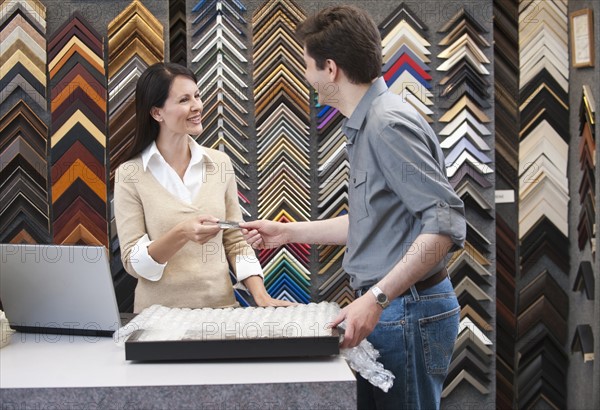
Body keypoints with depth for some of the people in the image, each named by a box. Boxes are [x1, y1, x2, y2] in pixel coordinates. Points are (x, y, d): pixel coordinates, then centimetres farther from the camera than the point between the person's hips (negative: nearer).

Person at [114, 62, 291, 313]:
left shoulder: (220, 163, 5)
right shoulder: (129, 175, -3)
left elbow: (236, 242, 9)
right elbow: (133, 262, -5)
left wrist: (261, 296, -5)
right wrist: (181, 234, -21)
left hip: (221, 307, 2)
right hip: (161, 314, -2)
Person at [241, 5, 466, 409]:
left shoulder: (389, 123, -18)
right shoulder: (366, 123, 14)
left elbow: (445, 221, -25)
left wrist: (376, 298, -28)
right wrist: (290, 233, 22)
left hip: (408, 314, -10)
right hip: (386, 309, 10)